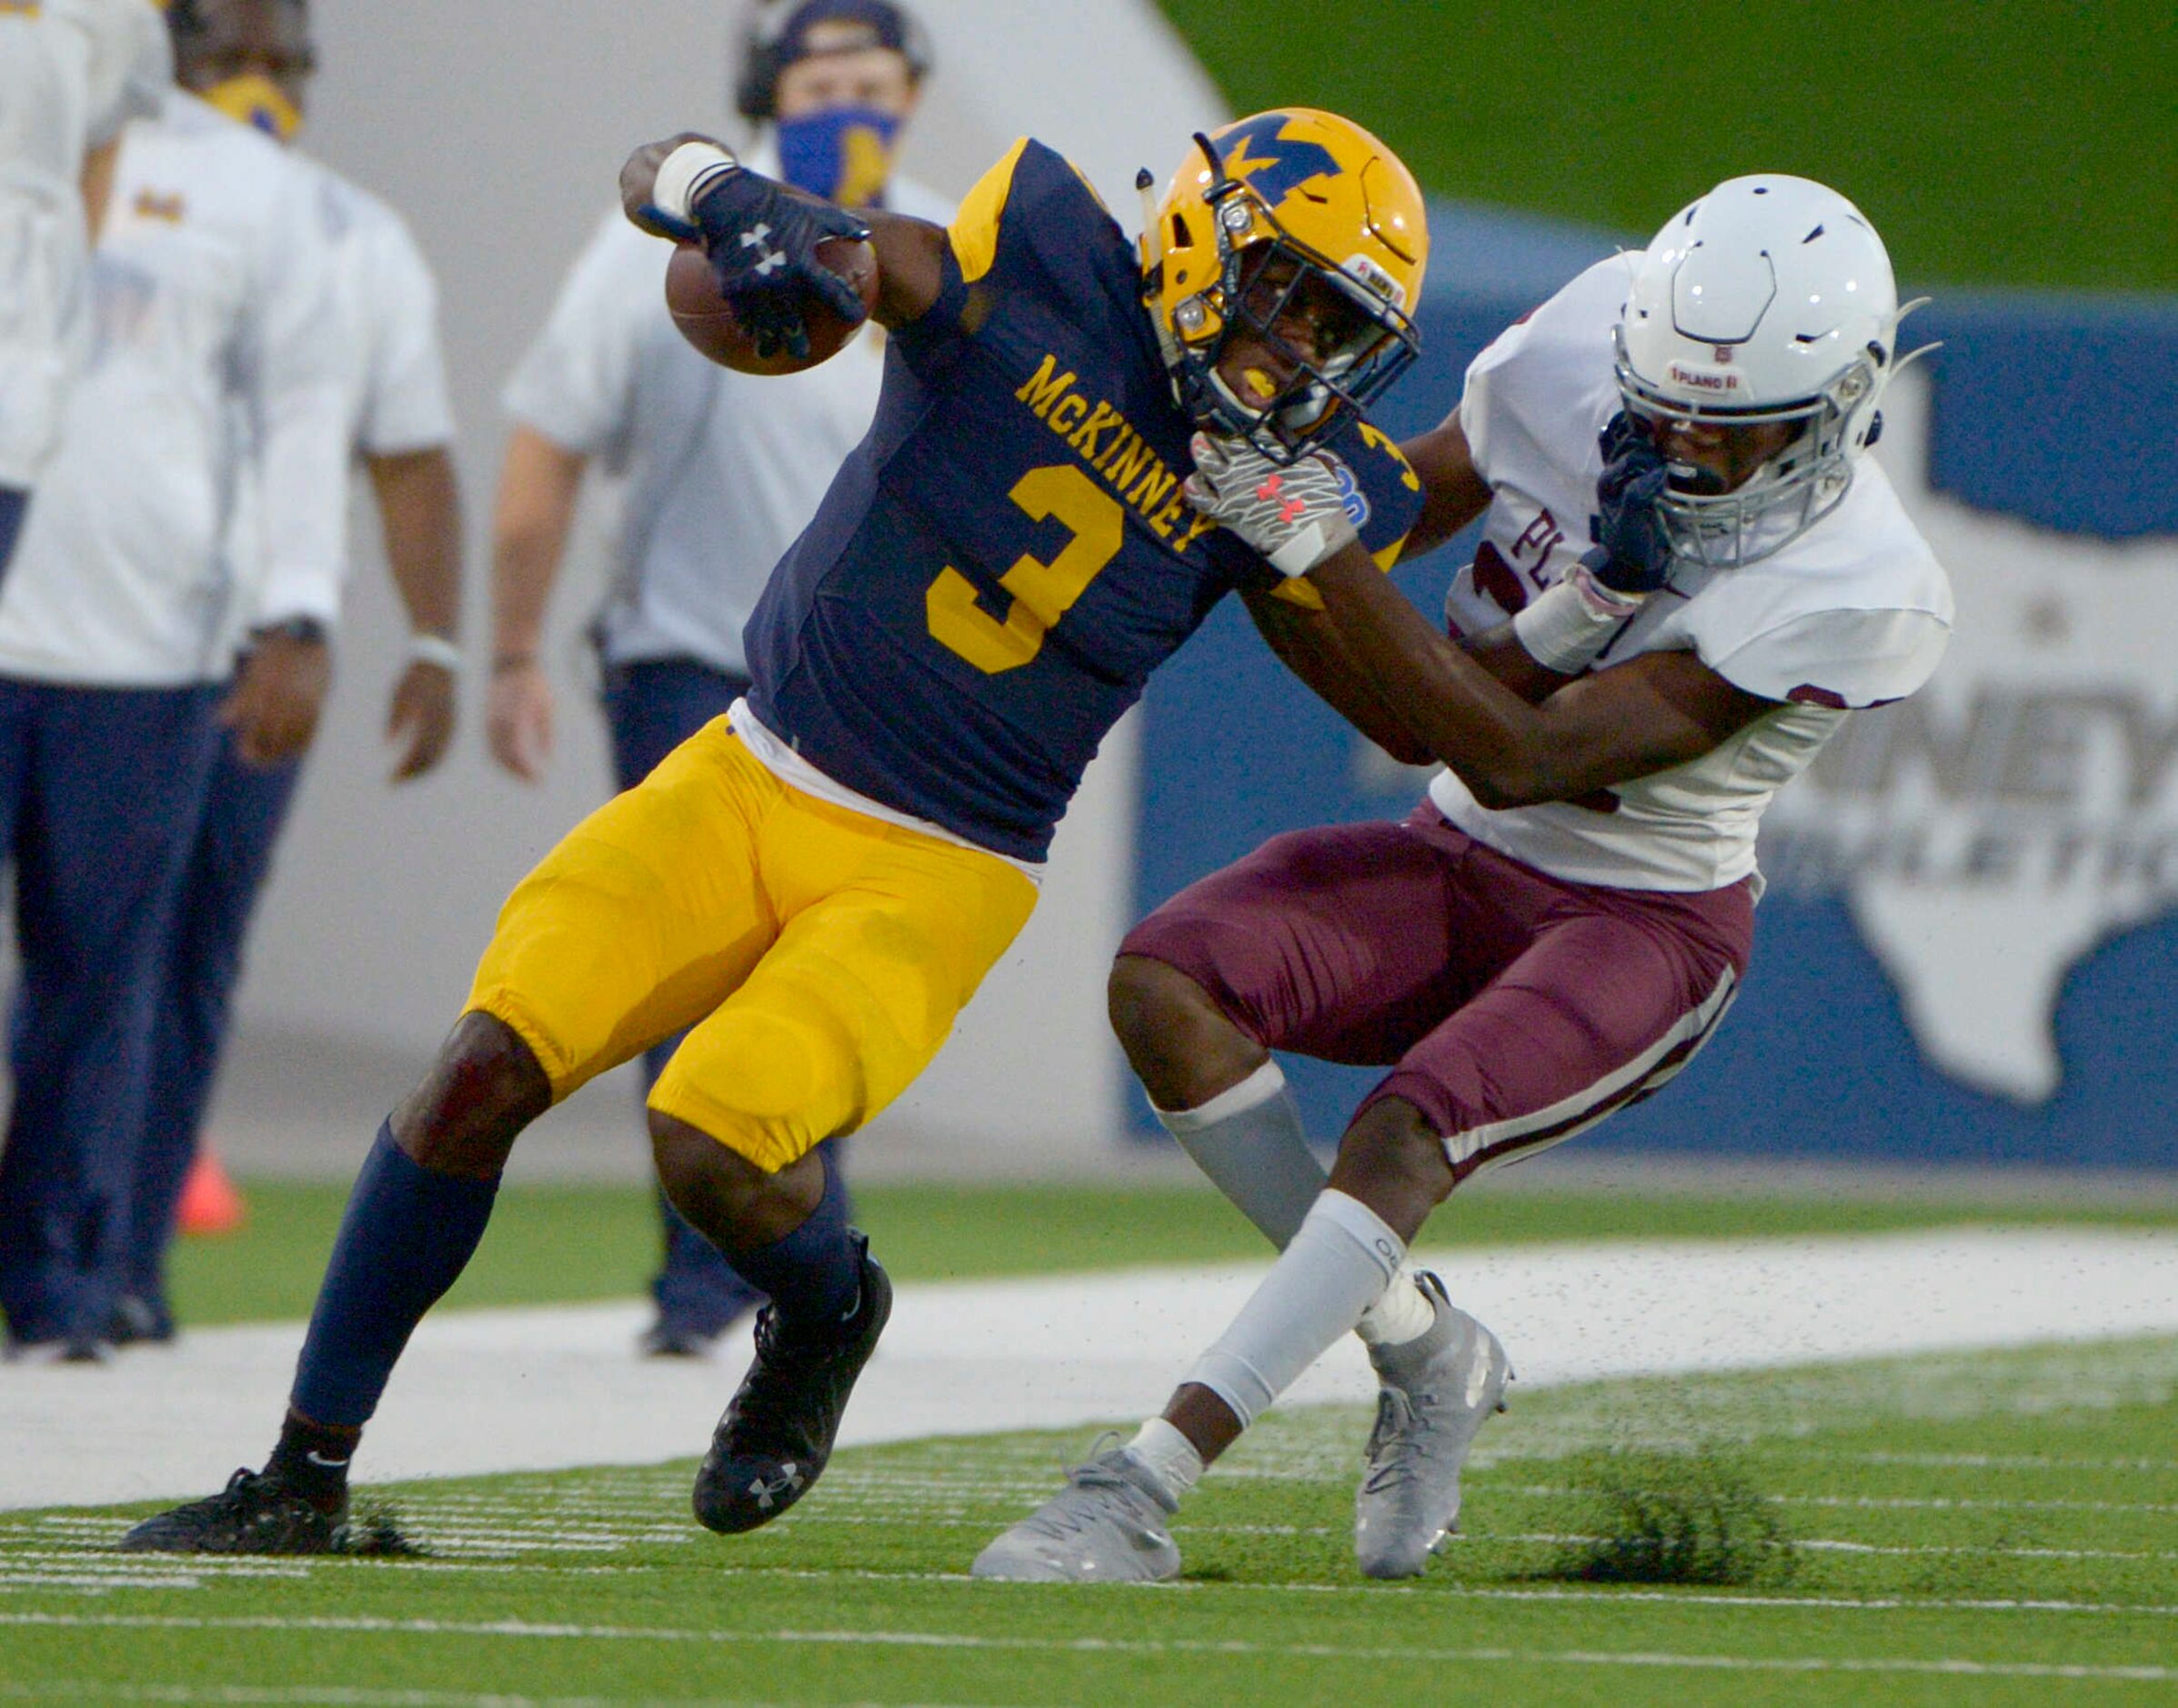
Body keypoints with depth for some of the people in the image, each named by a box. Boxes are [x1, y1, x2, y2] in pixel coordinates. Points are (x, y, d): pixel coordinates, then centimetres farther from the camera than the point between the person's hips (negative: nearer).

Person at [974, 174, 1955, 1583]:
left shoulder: (1856, 592, -25)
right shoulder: (1580, 351, -12)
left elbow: (1520, 762, -27)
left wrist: (1323, 551, -33)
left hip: (1648, 923, -6)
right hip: (1459, 869, 6)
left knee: (1406, 1129, -30)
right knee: (1166, 986, -18)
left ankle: (1144, 1494, -31)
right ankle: (1420, 1349, -4)